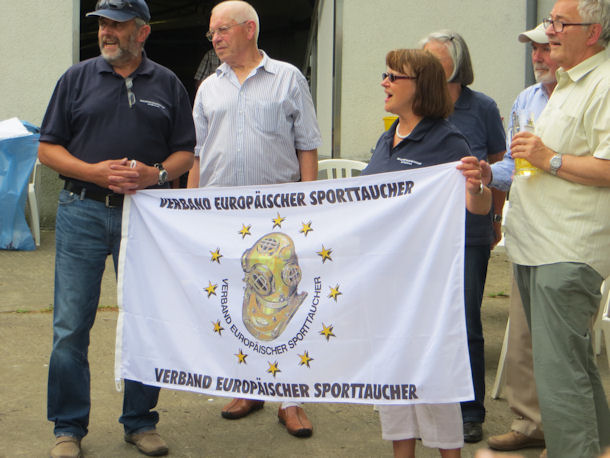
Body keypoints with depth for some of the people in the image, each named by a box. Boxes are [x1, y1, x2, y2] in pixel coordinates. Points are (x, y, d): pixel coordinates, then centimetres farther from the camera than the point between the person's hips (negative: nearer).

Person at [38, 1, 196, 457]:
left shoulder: (167, 85, 9)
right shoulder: (77, 78, 7)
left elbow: (185, 153, 9)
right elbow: (48, 148, 5)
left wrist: (155, 174, -11)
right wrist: (95, 171, -11)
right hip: (83, 212, -1)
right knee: (71, 325, 0)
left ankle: (141, 421, 20)